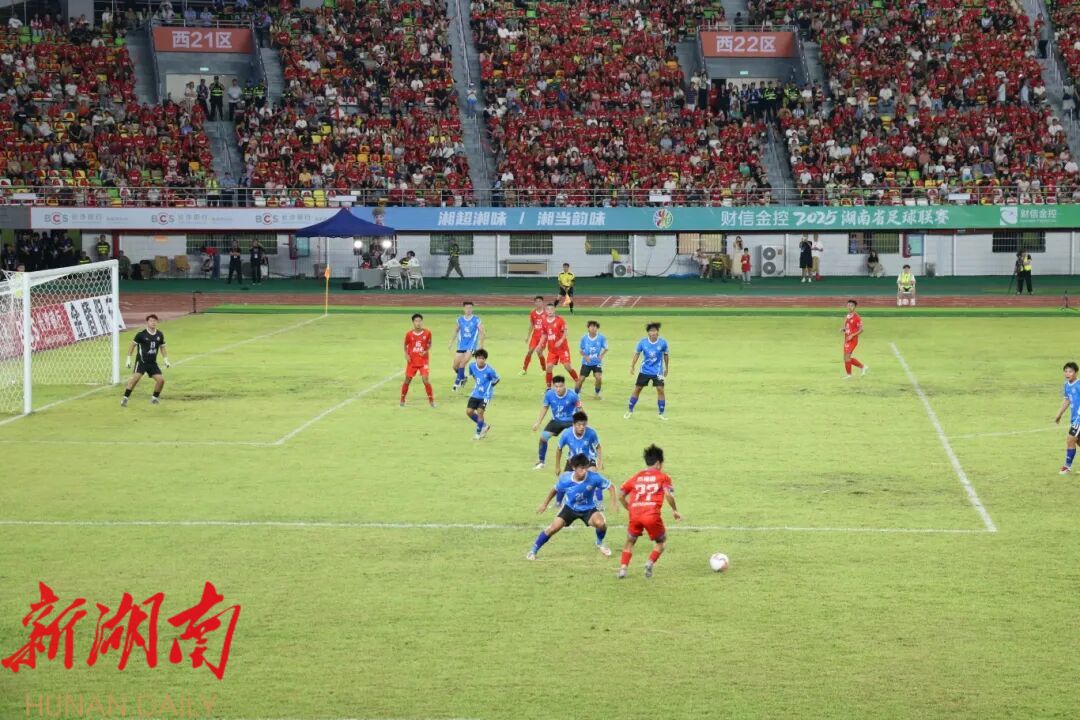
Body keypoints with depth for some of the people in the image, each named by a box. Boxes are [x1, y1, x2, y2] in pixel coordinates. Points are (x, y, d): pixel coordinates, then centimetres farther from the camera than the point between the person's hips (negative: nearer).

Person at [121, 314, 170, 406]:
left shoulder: (160, 335, 3)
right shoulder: (141, 334, -10)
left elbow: (162, 347, 18)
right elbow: (133, 345, -1)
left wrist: (166, 359, 10)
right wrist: (128, 359, -3)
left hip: (153, 362, 5)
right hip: (141, 361, -5)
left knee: (161, 380, -3)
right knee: (136, 377, -23)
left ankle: (155, 398, 21)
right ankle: (125, 398, -18)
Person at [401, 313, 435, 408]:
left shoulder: (427, 333, -7)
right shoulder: (409, 334, -7)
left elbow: (429, 344, 7)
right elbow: (405, 345, 7)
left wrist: (426, 351, -11)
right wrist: (406, 355, -8)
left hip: (423, 360, -1)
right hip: (412, 361, 1)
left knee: (425, 379, -13)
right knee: (407, 380, 8)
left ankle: (431, 400, 0)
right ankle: (402, 399, 25)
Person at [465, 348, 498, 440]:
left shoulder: (489, 370, -22)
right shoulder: (472, 365, -7)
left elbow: (496, 379, -5)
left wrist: (489, 387, -4)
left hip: (485, 395, -6)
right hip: (476, 393, 6)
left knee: (479, 412, -13)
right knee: (469, 411, 0)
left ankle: (479, 433, 8)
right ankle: (484, 425, 24)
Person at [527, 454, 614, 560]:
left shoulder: (594, 477, -29)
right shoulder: (565, 479, -24)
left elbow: (610, 486, -14)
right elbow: (555, 490, -2)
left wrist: (613, 502, -24)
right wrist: (545, 504, 6)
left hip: (588, 508, -1)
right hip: (570, 507, 1)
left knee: (600, 523, -28)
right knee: (554, 527, -12)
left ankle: (599, 544, 7)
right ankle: (534, 551, 8)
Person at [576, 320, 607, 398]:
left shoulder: (601, 338, -11)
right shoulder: (584, 338, -9)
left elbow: (605, 348, 3)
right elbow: (581, 350, 4)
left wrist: (601, 355, -15)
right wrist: (585, 356, -14)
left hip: (597, 362, -1)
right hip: (586, 363, 1)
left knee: (598, 377, -18)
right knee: (581, 379, -4)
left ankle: (597, 393, 8)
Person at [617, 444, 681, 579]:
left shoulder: (636, 477, 20)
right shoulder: (663, 477, 10)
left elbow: (621, 495, 16)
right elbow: (668, 495, -5)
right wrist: (674, 510, 8)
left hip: (635, 514, 3)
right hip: (652, 515, -3)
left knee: (630, 541, 22)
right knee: (661, 542, 19)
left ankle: (623, 568, 6)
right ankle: (650, 564, -2)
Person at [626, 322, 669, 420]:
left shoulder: (663, 342, -11)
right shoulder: (643, 342, -11)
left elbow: (666, 355, 5)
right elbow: (637, 353, 3)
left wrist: (666, 368, 12)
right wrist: (632, 366, 1)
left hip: (657, 371, -1)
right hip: (644, 371, 1)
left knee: (660, 390, -9)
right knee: (637, 389, 4)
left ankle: (661, 414, 3)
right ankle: (630, 411, 17)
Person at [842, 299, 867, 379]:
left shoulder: (857, 317, -12)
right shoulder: (847, 317, 12)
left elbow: (861, 330, -12)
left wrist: (852, 335, -21)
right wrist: (843, 329, 1)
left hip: (853, 340, -9)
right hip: (847, 339, 9)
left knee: (847, 357, -12)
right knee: (847, 358, 10)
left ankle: (849, 375, 0)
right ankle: (863, 367, 24)